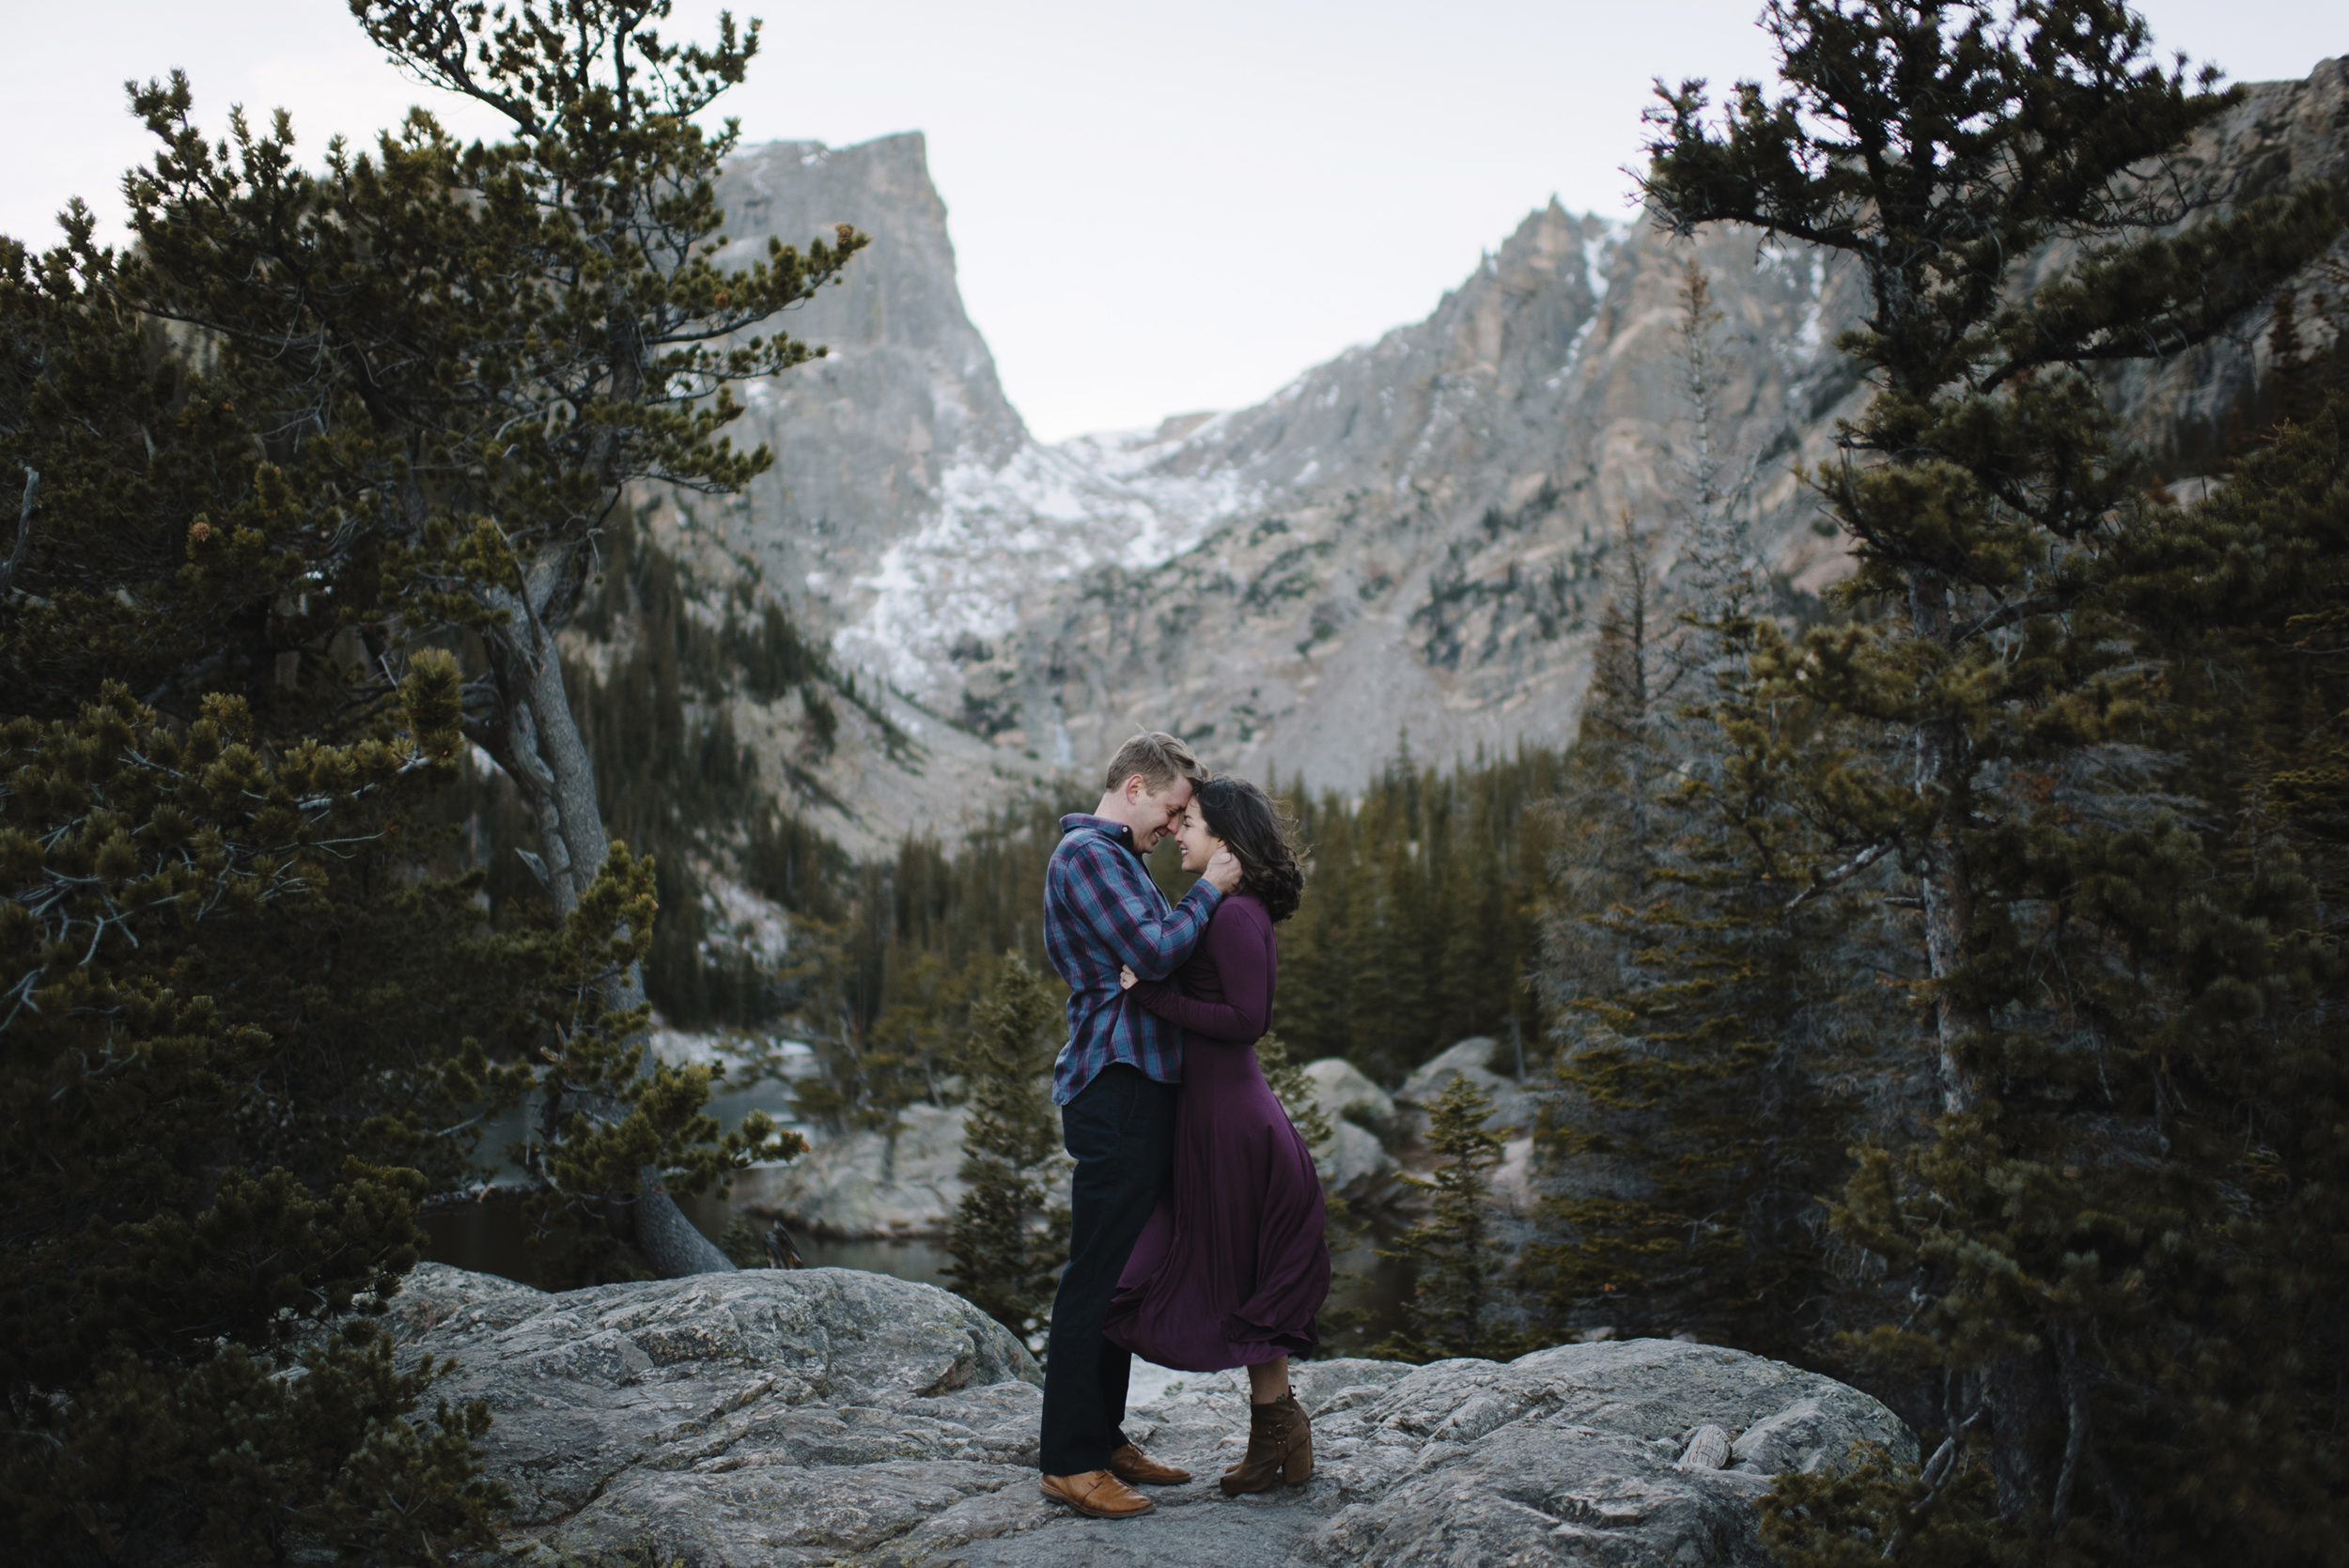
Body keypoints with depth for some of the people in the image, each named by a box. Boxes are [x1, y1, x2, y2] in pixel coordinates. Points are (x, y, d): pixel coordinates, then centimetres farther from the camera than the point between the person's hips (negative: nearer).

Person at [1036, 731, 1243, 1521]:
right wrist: (1209, 888, -8)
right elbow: (1153, 952, -18)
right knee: (1097, 1273, -7)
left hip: (1142, 1083, 11)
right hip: (1114, 1080, -11)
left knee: (1123, 1272, 13)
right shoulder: (1085, 852, -10)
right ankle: (1068, 1460, -2)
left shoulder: (1116, 857, 23)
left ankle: (1103, 1439, 21)